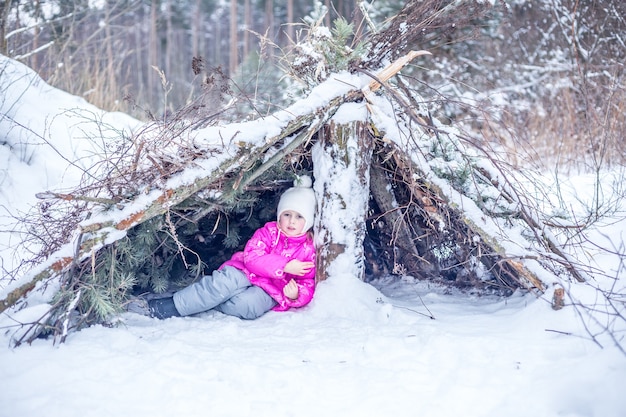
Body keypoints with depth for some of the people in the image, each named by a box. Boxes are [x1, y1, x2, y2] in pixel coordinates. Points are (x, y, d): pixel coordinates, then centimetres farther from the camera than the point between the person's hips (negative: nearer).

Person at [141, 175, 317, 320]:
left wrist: (295, 295, -21)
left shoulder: (309, 248, 2)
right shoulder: (269, 232, 3)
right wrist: (285, 266, -22)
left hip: (270, 292, -1)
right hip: (248, 274, 2)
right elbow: (252, 257, -12)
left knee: (245, 305, -37)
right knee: (228, 278, -35)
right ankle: (175, 304, -31)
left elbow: (308, 284, 3)